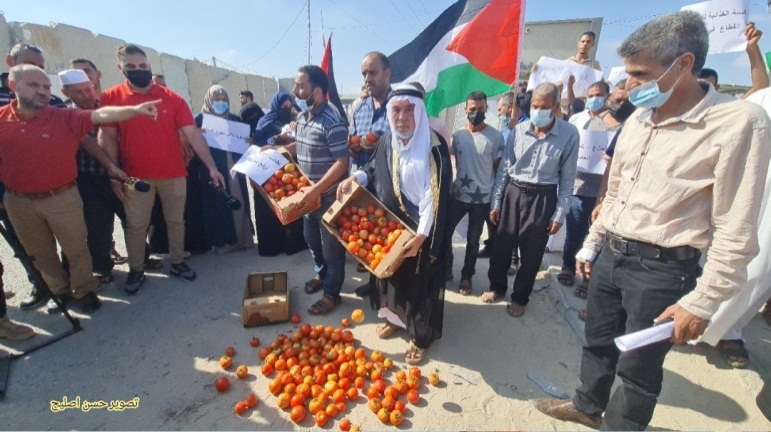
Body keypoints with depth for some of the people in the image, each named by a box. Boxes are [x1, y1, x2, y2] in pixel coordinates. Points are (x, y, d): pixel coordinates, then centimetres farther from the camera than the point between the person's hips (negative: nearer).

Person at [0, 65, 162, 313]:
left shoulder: (65, 118, -10)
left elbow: (101, 115, -26)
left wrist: (135, 109, -40)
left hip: (62, 198, -2)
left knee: (76, 249, 9)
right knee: (40, 254, 17)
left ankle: (83, 291, 27)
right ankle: (60, 291, 36)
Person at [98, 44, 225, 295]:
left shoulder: (172, 98, -2)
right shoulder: (111, 98, -1)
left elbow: (193, 134, -7)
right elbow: (108, 139, 0)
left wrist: (211, 167, -14)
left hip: (174, 174, 1)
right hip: (136, 176, 0)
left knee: (176, 220, 12)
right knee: (136, 225, 9)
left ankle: (178, 263, 29)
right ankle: (136, 271, 25)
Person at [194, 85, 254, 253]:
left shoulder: (234, 119, 14)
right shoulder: (201, 119, 4)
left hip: (233, 169, 3)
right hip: (212, 171, -3)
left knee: (238, 203, 4)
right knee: (217, 206, -1)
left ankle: (242, 238, 14)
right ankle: (221, 241, 8)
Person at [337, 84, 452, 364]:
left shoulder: (433, 146, -18)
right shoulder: (386, 141, 2)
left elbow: (435, 195, -21)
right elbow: (374, 170, 18)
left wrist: (420, 236, -26)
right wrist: (355, 179, -2)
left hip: (419, 231, -6)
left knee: (419, 281, 8)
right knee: (391, 274, 20)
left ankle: (420, 336, 29)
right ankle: (395, 318, 45)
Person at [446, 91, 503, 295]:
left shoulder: (495, 136, -8)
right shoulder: (457, 135, 2)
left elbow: (498, 168, -2)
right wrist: (447, 186, 9)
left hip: (483, 198, -3)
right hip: (458, 195, 3)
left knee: (473, 240, 9)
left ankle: (466, 277, 26)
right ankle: (446, 268, 29)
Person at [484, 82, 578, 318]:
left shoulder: (569, 134, -9)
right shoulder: (519, 130, -4)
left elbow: (567, 179, -4)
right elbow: (505, 168, 1)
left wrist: (559, 214, -4)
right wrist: (495, 202, 1)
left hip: (543, 198, -1)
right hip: (513, 192, 2)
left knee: (531, 253, 9)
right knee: (502, 245, 10)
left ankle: (520, 298, 30)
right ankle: (497, 287, 34)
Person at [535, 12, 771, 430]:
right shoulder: (638, 119, 6)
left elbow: (736, 232, -15)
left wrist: (702, 302, -14)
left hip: (661, 269, -6)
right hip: (610, 255, 7)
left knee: (638, 366, 11)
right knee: (598, 342, 22)